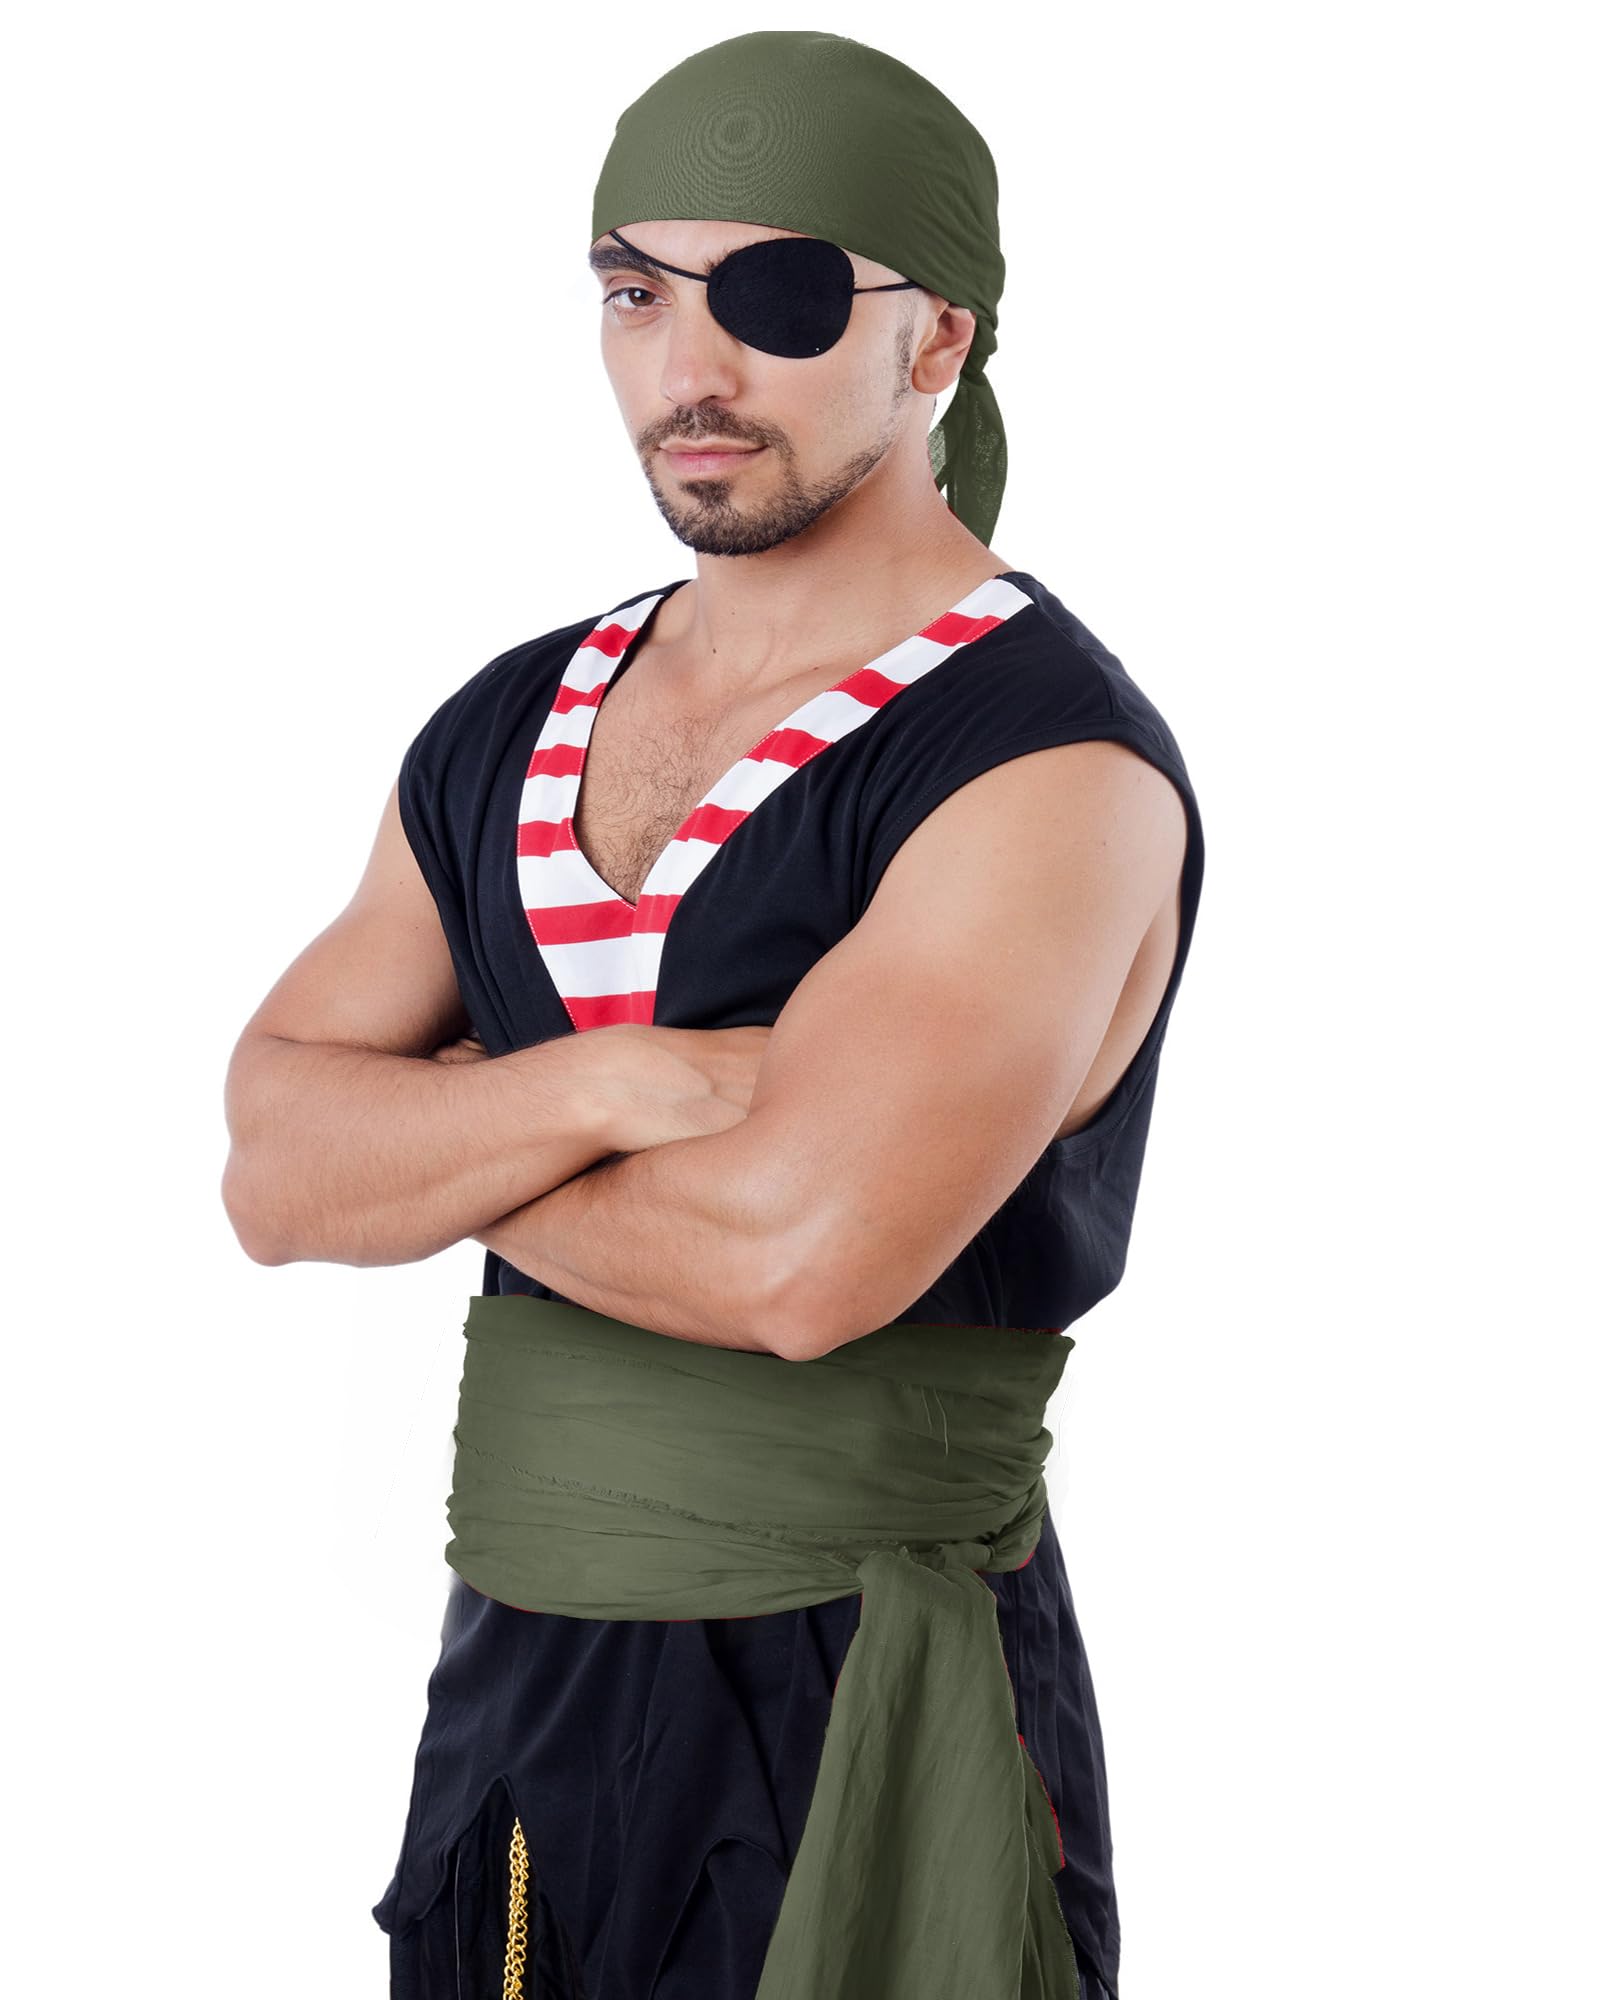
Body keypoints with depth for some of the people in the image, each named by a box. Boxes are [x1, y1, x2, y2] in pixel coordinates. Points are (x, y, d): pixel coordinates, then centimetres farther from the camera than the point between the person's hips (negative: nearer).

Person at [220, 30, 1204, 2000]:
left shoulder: (1050, 764, -15)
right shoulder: (502, 733, 8)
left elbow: (796, 1248, -26)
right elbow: (275, 1171, -1)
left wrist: (443, 1137, -8)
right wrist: (596, 1093, -19)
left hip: (856, 1745, -6)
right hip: (505, 1697, 6)